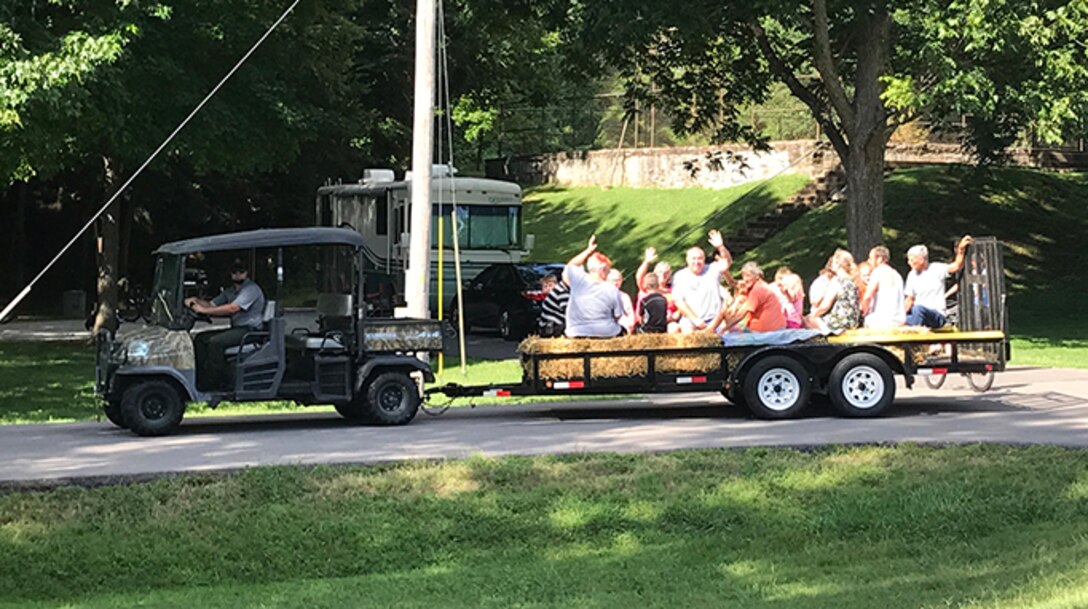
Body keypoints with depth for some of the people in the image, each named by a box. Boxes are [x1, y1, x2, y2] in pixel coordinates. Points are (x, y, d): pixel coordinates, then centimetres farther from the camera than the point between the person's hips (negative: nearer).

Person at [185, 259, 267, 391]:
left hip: (249, 330, -9)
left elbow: (233, 308, -24)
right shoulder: (230, 291, 19)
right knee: (200, 338, -1)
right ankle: (201, 378, -5)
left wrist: (204, 310, -24)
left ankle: (214, 383, -21)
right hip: (236, 329, 9)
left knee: (215, 342, -27)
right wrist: (195, 301, -8)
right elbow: (212, 305, 14)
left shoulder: (251, 289, -12)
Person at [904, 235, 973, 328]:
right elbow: (910, 300, 14)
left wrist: (961, 250, -33)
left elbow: (956, 267, -18)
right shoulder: (912, 275, 13)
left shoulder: (937, 269, -2)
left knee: (918, 309, -36)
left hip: (938, 315, -6)